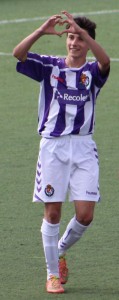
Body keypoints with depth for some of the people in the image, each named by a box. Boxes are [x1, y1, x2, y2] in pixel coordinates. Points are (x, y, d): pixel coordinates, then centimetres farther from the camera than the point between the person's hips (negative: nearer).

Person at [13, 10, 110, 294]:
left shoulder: (93, 71, 3)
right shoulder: (50, 66, 4)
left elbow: (105, 60, -21)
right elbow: (18, 53, -12)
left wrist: (82, 31, -34)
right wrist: (42, 30, -27)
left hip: (83, 147, 1)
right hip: (52, 145, -1)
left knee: (85, 214, -5)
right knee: (52, 212, 0)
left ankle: (60, 251, 24)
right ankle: (53, 274, 11)